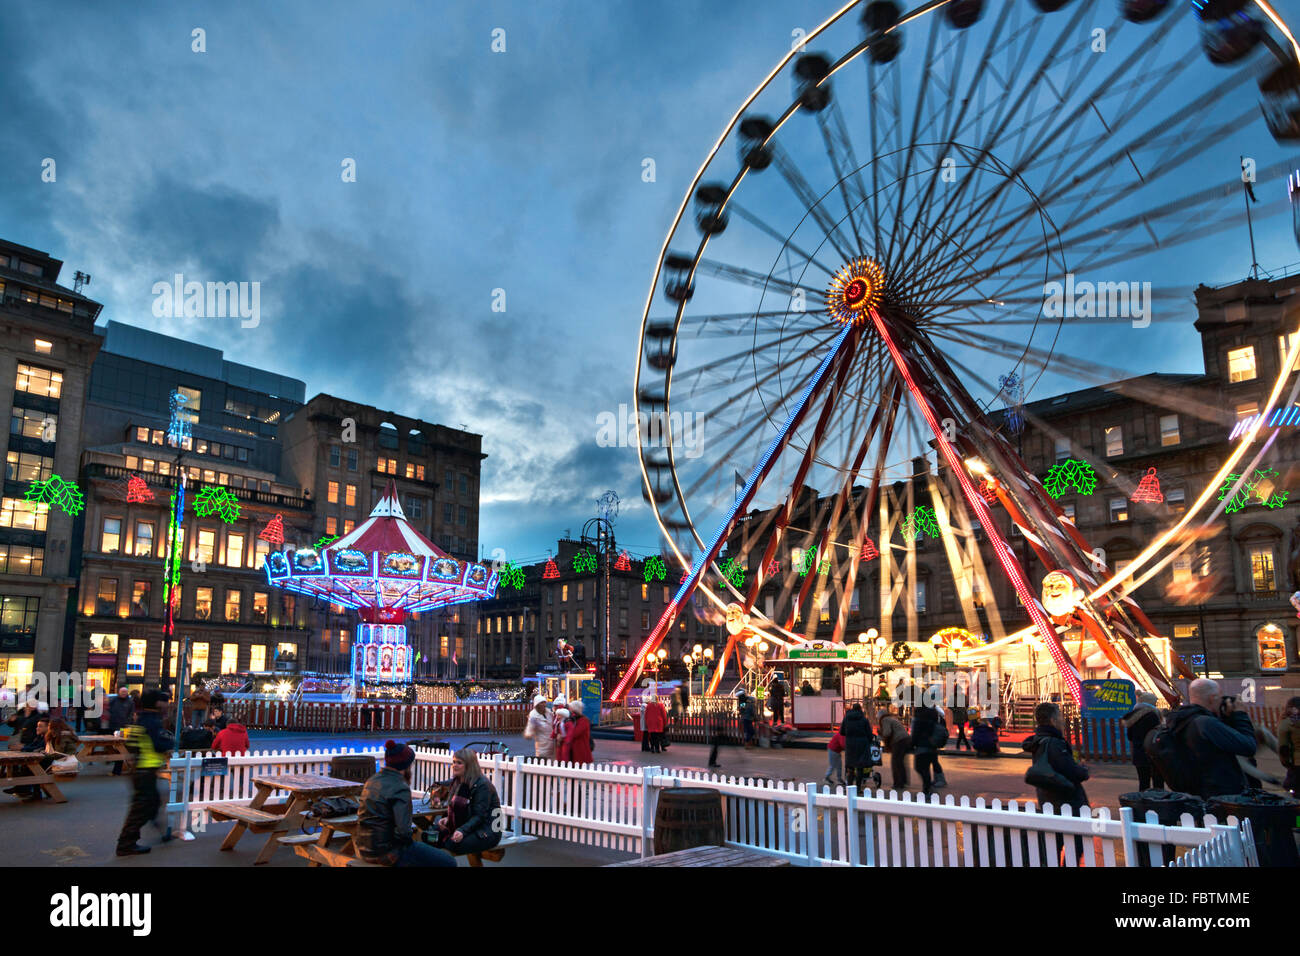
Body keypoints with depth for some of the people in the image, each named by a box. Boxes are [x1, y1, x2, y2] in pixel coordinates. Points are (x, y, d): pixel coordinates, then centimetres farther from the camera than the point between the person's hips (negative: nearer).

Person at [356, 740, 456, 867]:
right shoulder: (400, 788, -19)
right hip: (387, 851, -9)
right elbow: (403, 831, -27)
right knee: (449, 862, -5)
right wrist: (410, 841, -7)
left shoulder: (372, 781, 7)